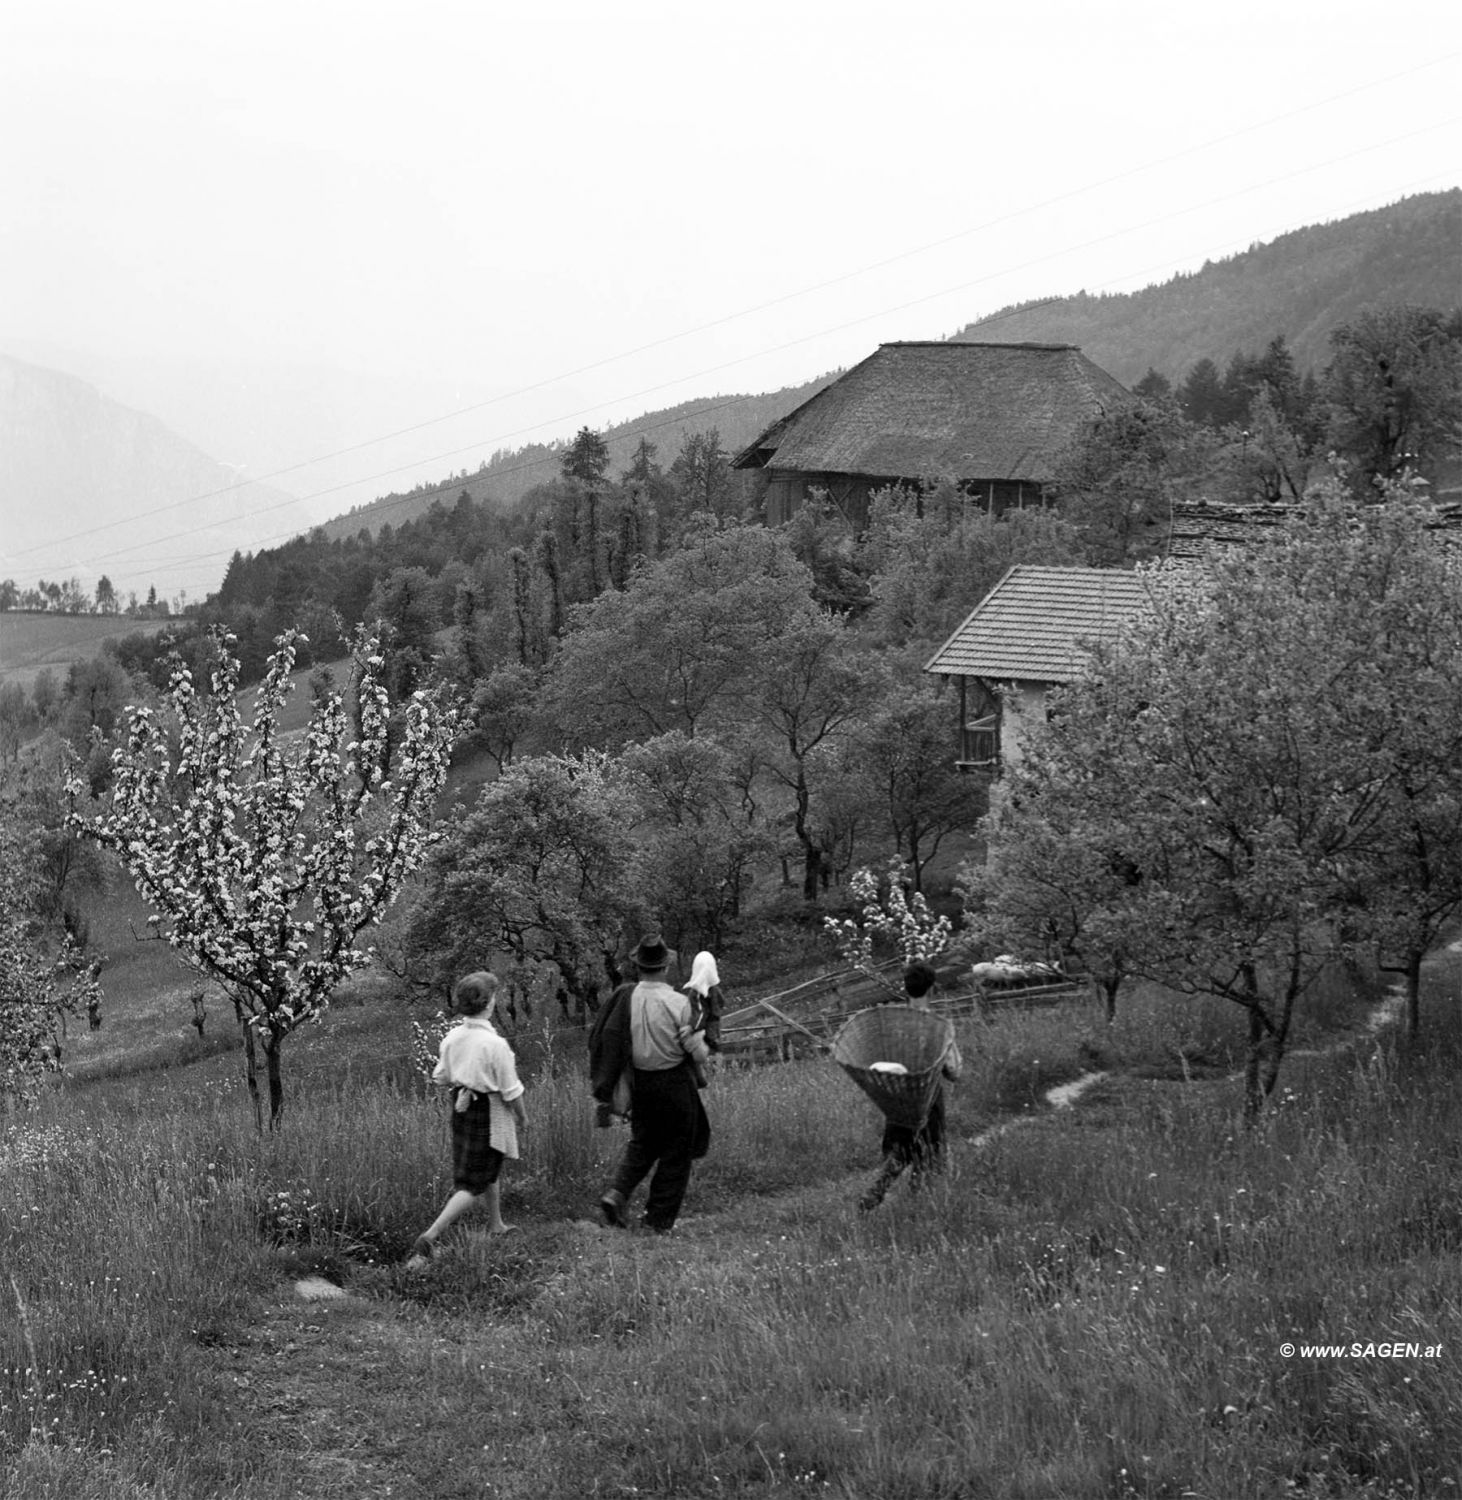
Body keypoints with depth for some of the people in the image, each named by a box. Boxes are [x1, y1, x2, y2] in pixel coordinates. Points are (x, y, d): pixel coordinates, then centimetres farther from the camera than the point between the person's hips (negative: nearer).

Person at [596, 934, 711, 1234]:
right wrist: (700, 1071, 10)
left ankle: (616, 1195, 2)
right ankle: (660, 1220, 13)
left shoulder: (625, 1000, -6)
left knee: (642, 1144, 22)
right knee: (675, 1153, 9)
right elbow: (697, 1050, -12)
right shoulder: (678, 1003, -16)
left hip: (640, 1082, 4)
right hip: (676, 1082, -4)